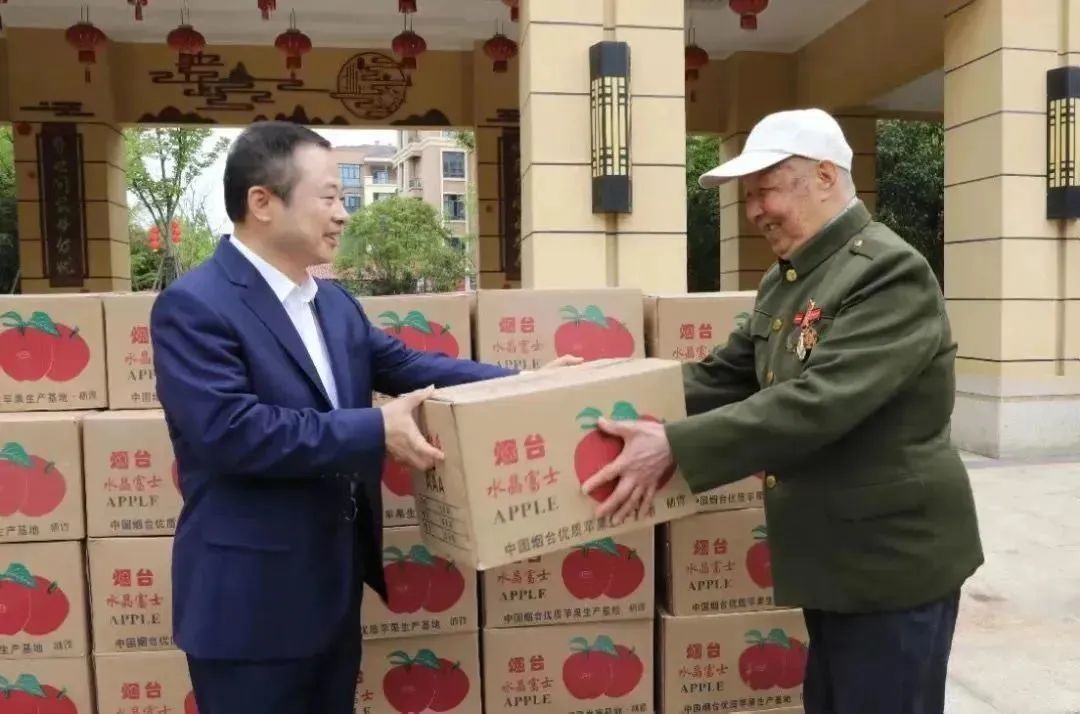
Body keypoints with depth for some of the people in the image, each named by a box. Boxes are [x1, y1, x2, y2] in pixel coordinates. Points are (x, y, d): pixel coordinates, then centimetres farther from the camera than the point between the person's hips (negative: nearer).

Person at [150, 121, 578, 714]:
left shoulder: (335, 303, 10)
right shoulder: (194, 306, -16)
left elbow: (407, 365, 10)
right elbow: (228, 428, -26)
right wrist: (376, 431, -26)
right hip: (251, 601, -8)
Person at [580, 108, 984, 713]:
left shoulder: (890, 272, -20)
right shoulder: (785, 278, 9)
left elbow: (817, 402, -31)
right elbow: (724, 377, 7)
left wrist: (674, 447, -33)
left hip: (893, 558, -8)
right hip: (834, 556, 8)